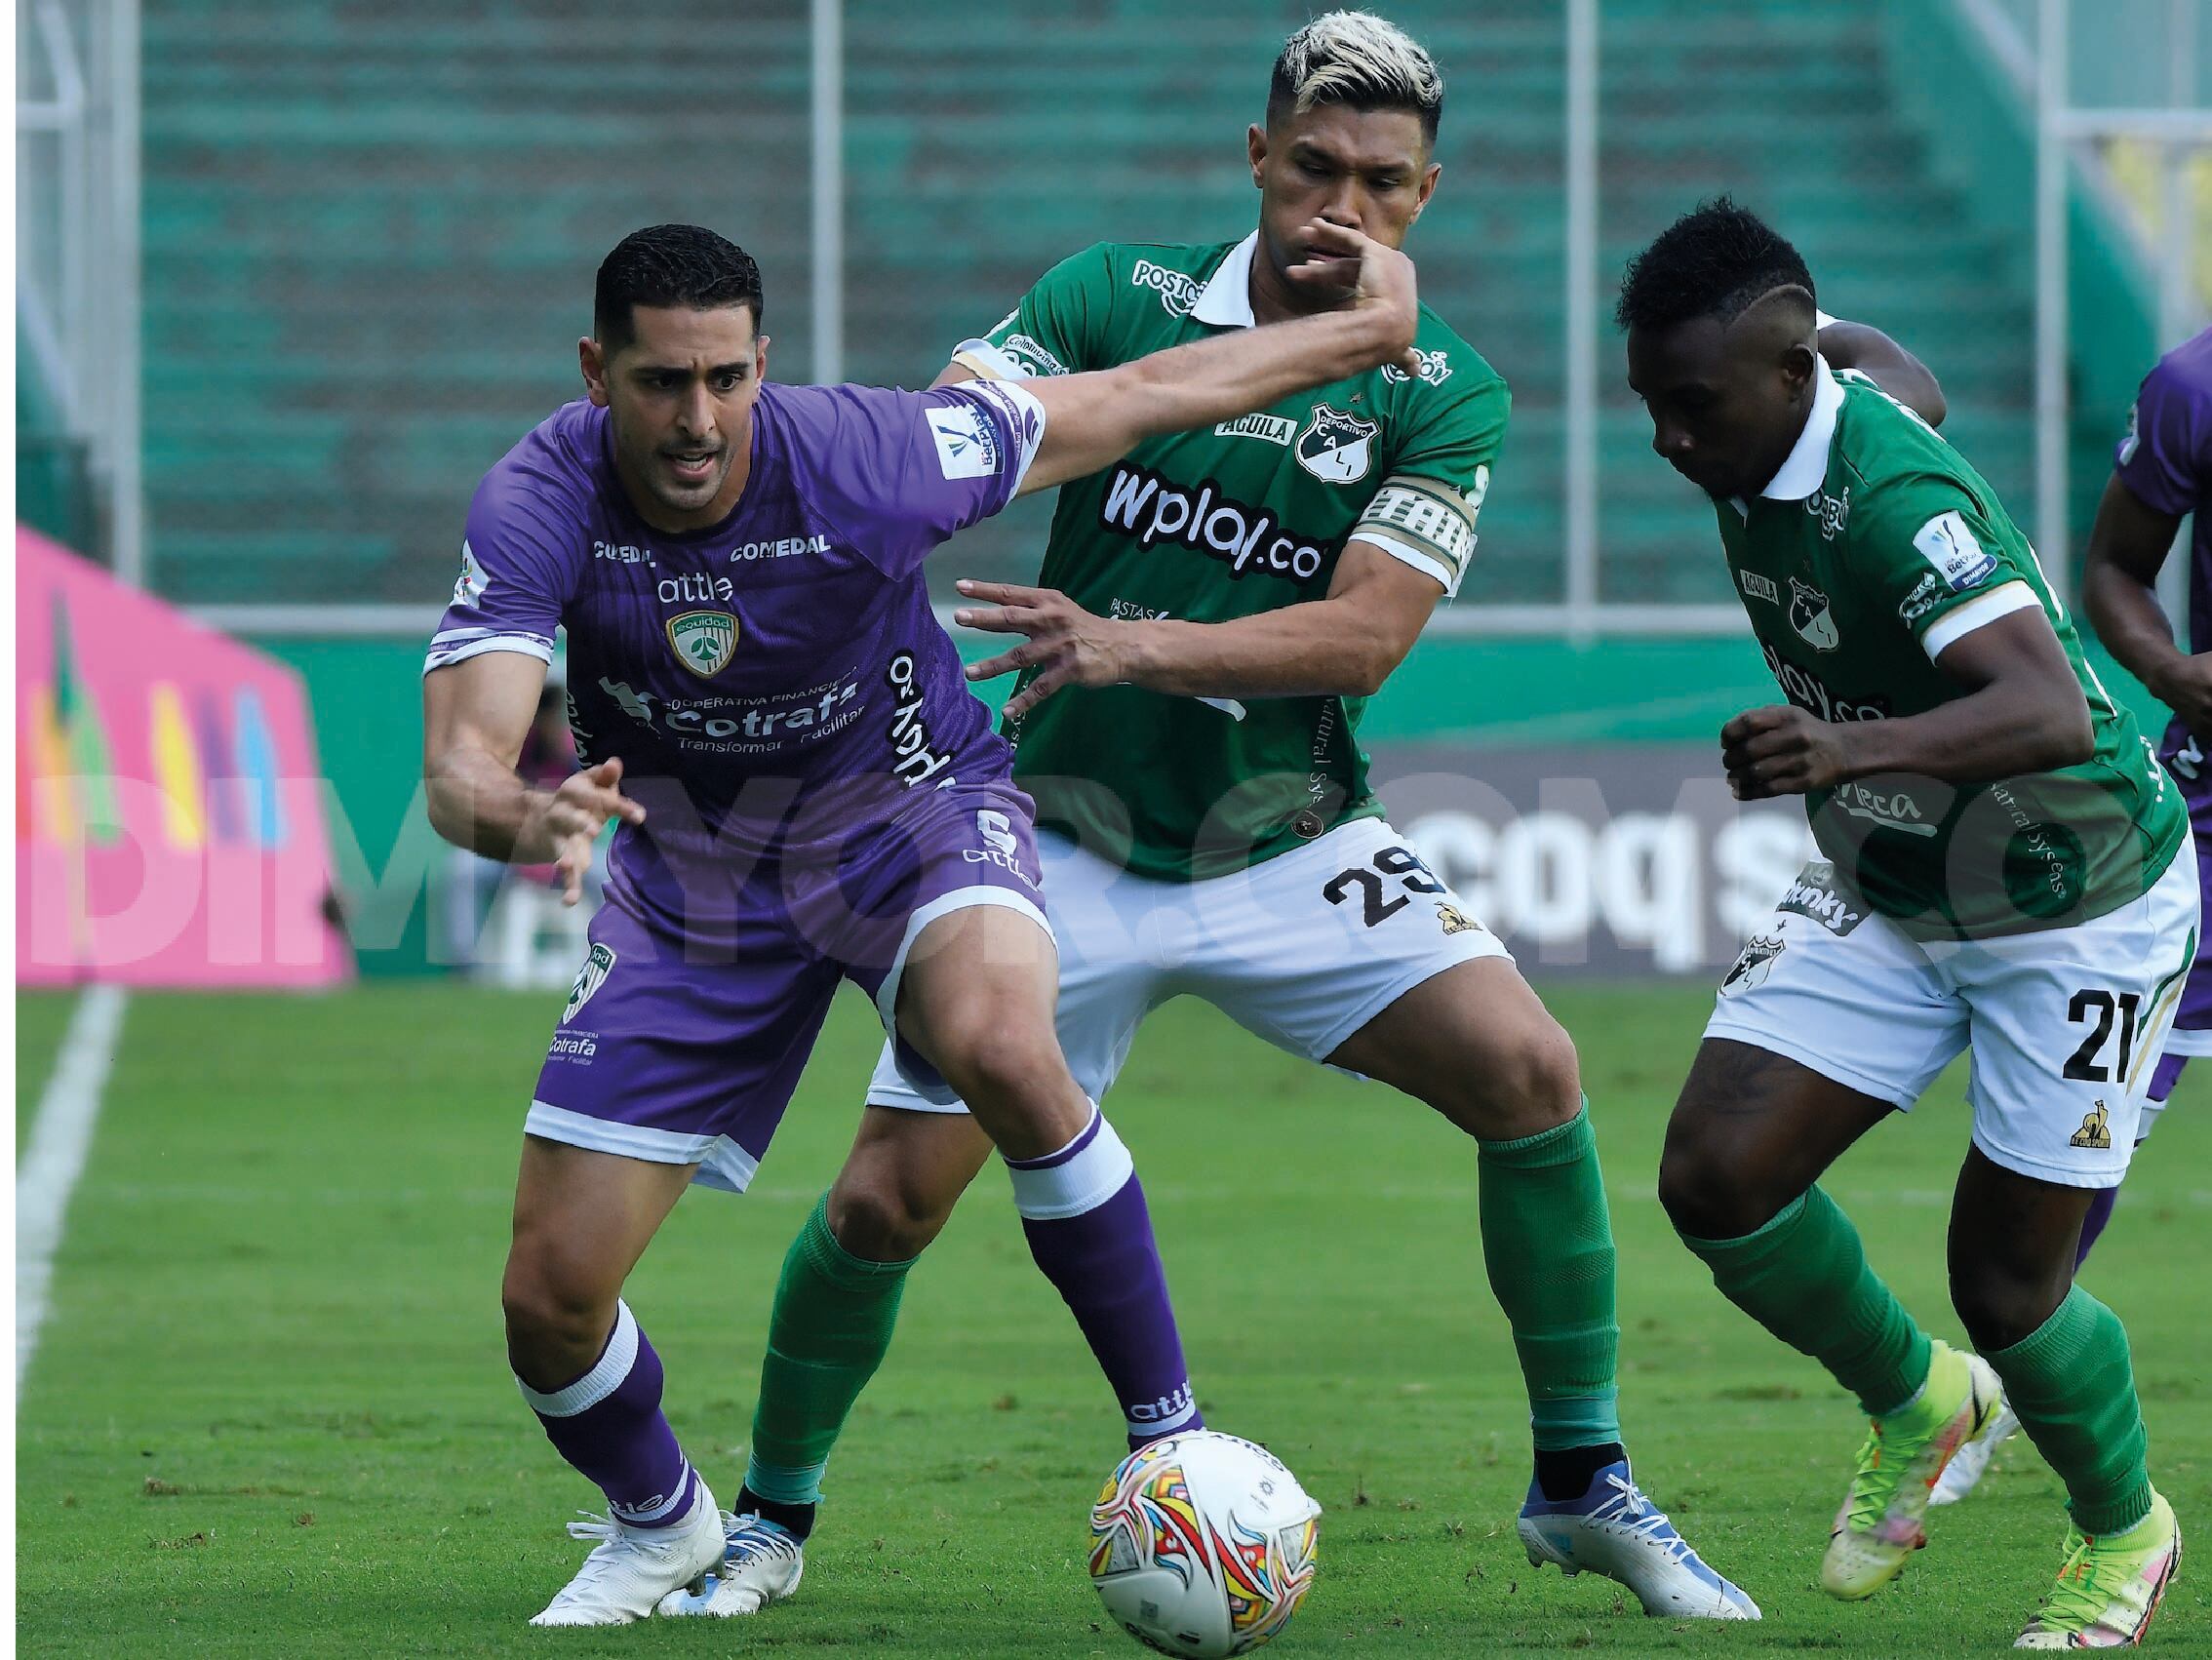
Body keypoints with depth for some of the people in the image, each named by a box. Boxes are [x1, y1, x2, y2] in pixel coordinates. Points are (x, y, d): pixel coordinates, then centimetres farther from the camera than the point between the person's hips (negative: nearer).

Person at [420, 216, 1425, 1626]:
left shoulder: (862, 460, -26)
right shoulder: (541, 507, -24)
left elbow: (1134, 399, -11)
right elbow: (463, 758, -36)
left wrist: (1369, 328, -1)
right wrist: (520, 819, -60)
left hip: (910, 809, -2)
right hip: (691, 864, 2)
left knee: (998, 1043, -38)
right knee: (552, 1296, -4)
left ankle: (1172, 1437, -22)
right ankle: (659, 1522, 32)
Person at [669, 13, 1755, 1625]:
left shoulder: (1444, 394, -6)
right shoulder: (1119, 301, -5)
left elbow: (1365, 634, -19)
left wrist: (1136, 645, -32)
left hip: (1291, 842, 1)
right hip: (1064, 839, 0)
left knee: (1530, 1074, -19)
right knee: (885, 1199, -6)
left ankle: (1583, 1487, -3)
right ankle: (770, 1518, 20)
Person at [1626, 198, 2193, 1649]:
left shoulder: (1893, 497, -34)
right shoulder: (1755, 448, -11)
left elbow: (2054, 714, -47)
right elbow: (1900, 379, 13)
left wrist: (1857, 749, -64)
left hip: (2076, 913, -7)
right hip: (1882, 895, 7)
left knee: (2007, 1289, -2)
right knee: (1716, 1176, -9)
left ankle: (2124, 1532, 29)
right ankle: (1914, 1404, 18)